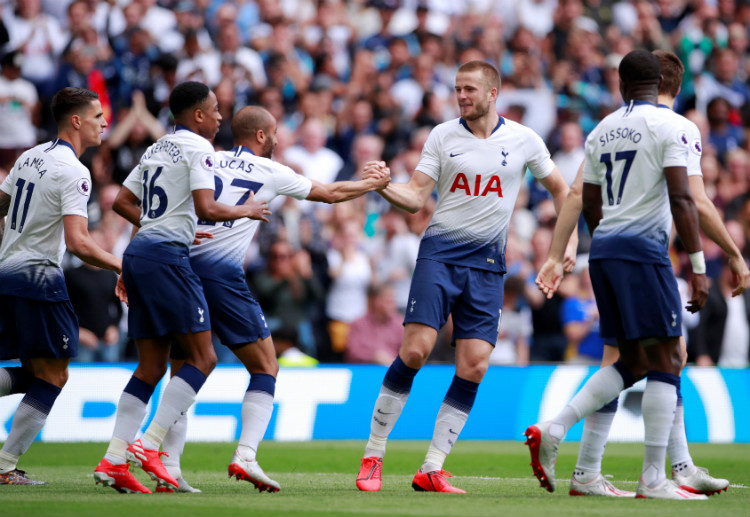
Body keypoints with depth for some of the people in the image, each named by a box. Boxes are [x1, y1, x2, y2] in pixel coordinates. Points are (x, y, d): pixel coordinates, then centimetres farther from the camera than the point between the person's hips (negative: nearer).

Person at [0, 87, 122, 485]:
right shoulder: (73, 172, -14)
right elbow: (78, 242, -22)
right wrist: (122, 266, -11)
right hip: (38, 278, -8)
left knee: (32, 374, 16)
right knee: (52, 377, 1)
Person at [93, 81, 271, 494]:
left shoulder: (156, 150, 21)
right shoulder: (198, 148, -5)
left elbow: (122, 202, 23)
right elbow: (206, 208, -16)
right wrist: (245, 211, 1)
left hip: (137, 256, 9)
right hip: (166, 256, -9)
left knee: (151, 367, 9)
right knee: (202, 358, -6)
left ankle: (113, 460, 1)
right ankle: (149, 445, -14)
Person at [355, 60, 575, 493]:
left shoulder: (523, 140, 4)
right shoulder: (442, 136, 4)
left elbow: (560, 189, 15)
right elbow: (416, 198, 0)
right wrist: (384, 186, -19)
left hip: (488, 263, 1)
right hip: (440, 253, -1)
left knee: (475, 365, -7)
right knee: (415, 349, -15)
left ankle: (432, 469, -1)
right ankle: (373, 455, -5)